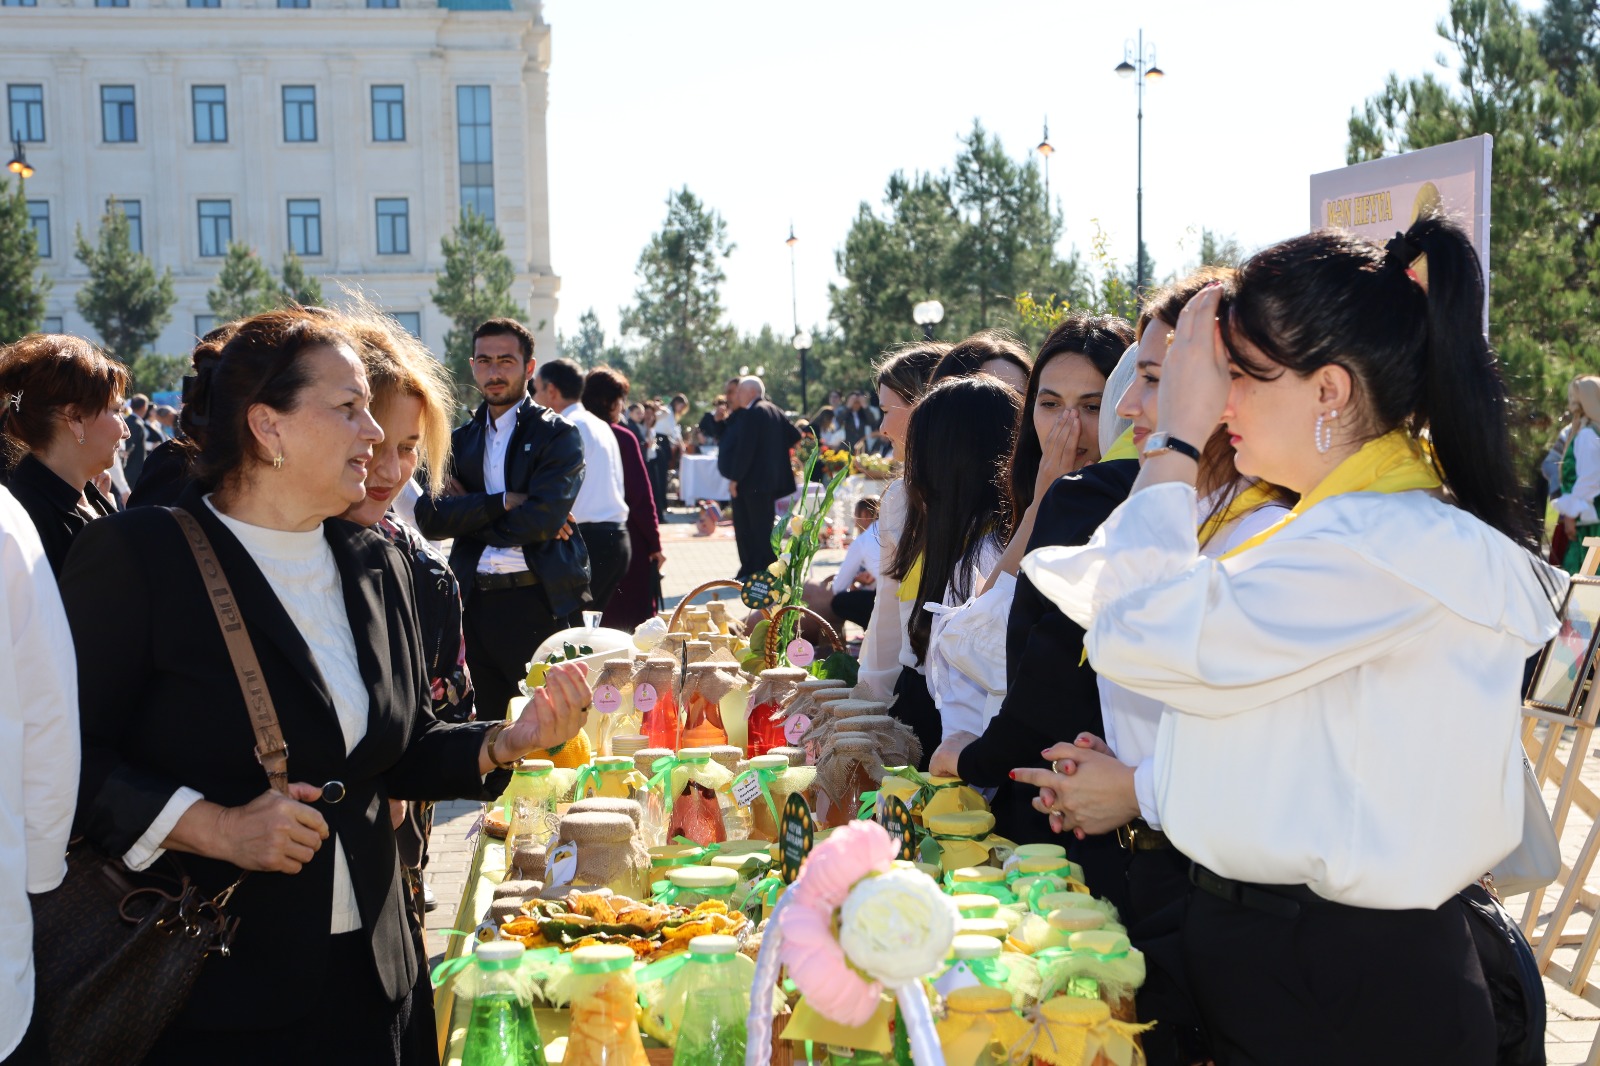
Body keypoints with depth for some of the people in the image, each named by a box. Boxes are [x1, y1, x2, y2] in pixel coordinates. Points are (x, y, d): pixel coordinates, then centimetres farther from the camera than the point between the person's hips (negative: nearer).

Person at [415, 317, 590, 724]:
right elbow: (429, 517, -2)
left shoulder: (558, 435, 0)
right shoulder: (460, 439, 14)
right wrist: (505, 501, -11)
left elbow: (541, 519, -14)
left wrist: (468, 512, -4)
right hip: (475, 603, 4)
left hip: (541, 602, -4)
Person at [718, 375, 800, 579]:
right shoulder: (773, 411, 12)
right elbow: (794, 436, 16)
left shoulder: (751, 414, -16)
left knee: (759, 527, -5)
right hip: (770, 479, 10)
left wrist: (735, 478, -16)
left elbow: (744, 449, -21)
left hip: (753, 481, -10)